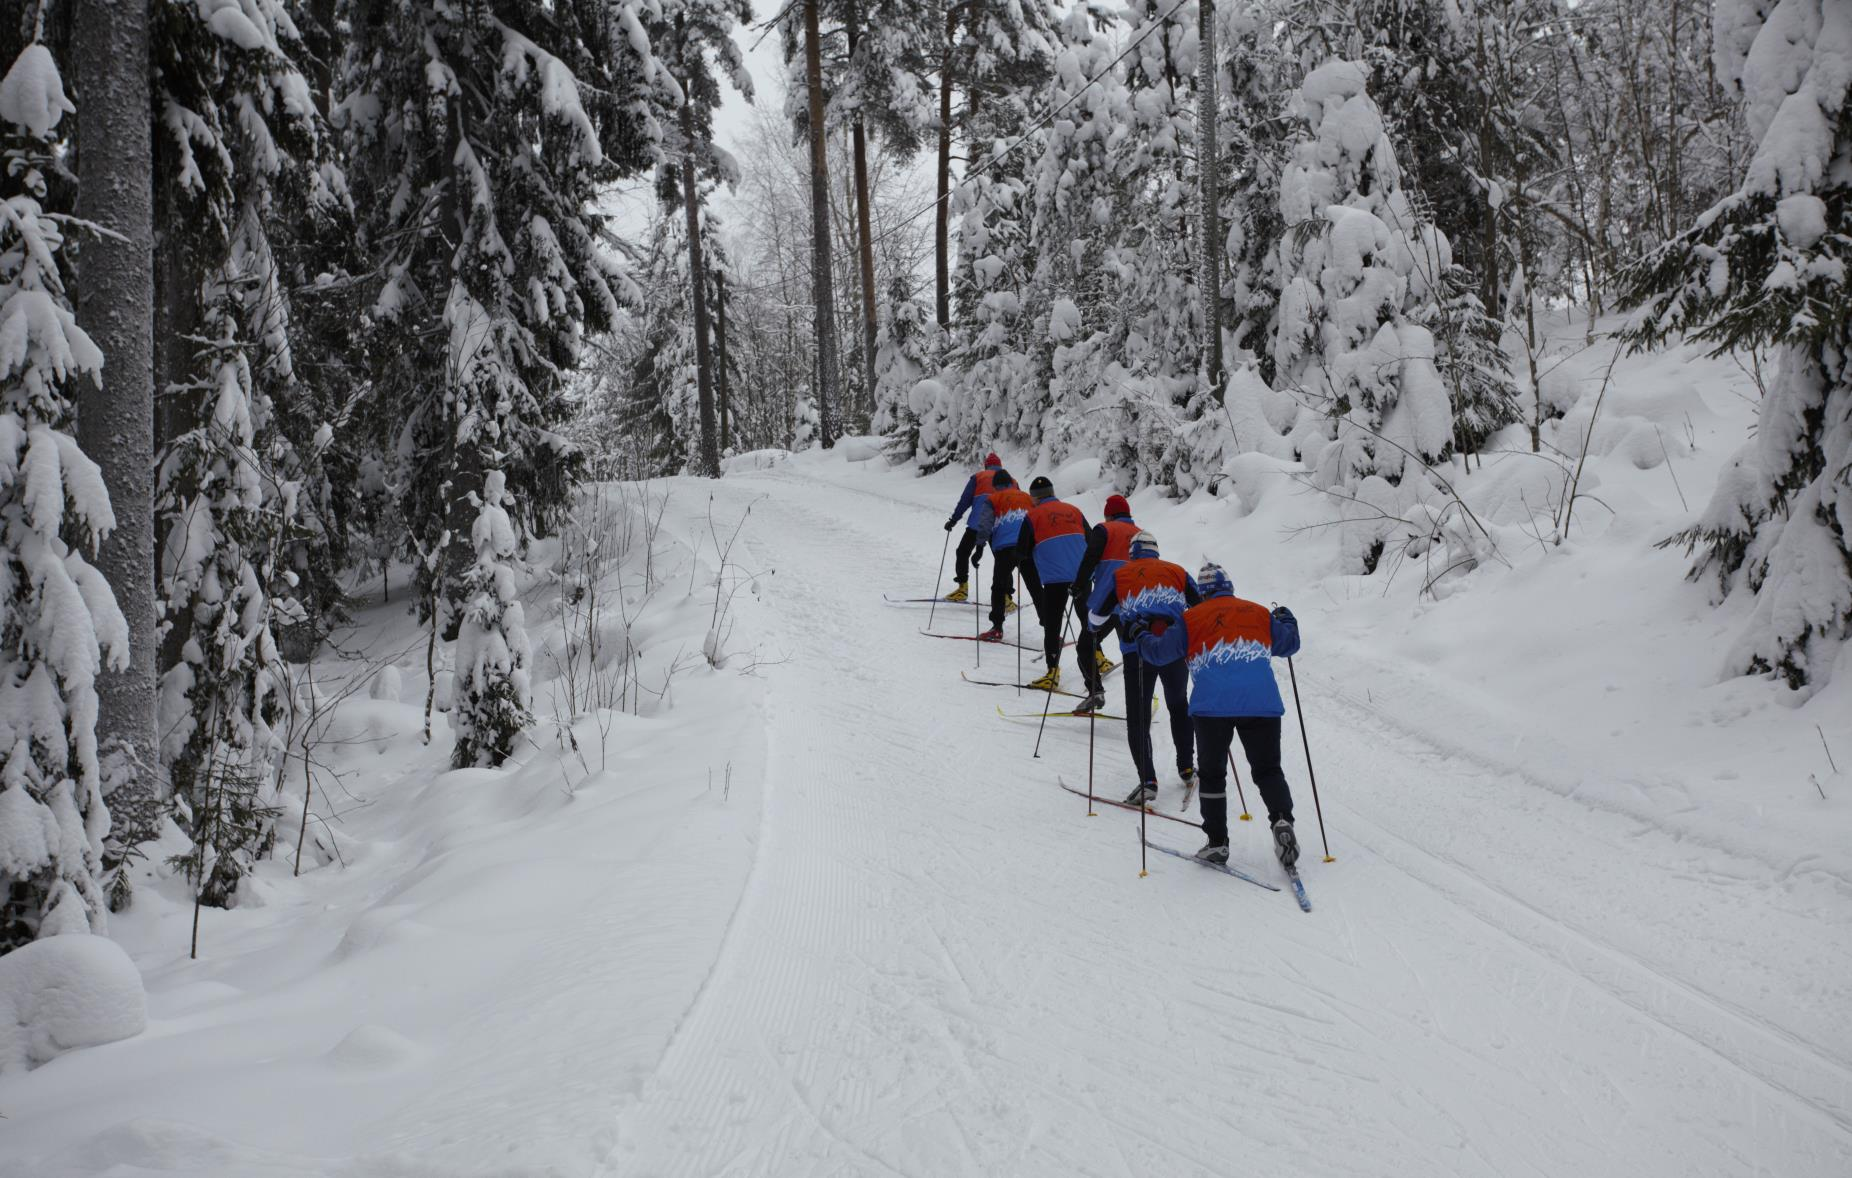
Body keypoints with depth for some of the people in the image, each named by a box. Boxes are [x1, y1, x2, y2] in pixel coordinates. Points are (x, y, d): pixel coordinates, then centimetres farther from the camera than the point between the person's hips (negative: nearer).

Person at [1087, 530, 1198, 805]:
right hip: (1176, 649, 2)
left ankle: (1148, 781, -11)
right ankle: (1187, 768, 29)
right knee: (1179, 707, 26)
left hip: (1138, 651, -2)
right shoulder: (1177, 572, 15)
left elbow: (1095, 615, 8)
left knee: (1138, 718, 2)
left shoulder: (1118, 575, 10)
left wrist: (1094, 628, 30)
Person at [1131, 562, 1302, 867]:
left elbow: (1159, 650, 11)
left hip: (1212, 707, -2)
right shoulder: (1260, 614, 16)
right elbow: (1289, 644, 29)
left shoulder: (1193, 618, 9)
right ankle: (1282, 819, -13)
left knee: (1213, 774, 12)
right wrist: (1287, 620, 50)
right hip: (1262, 705, 2)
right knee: (1268, 770, 12)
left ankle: (1217, 842, 8)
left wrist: (1141, 637, 33)